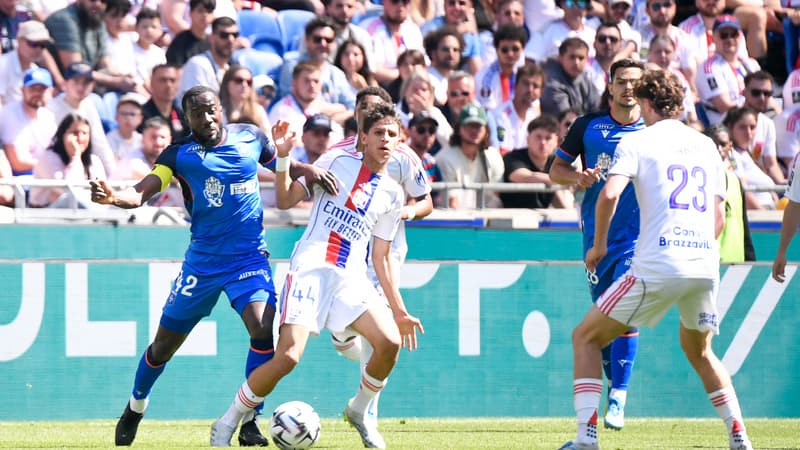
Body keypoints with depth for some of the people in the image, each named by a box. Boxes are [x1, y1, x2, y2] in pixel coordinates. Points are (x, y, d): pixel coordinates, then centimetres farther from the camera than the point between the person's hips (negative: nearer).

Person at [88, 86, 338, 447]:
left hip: (249, 257, 0)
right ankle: (135, 408, 36)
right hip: (202, 262, 0)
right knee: (165, 344, 7)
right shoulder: (180, 154, -6)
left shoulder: (249, 138, 1)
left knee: (263, 329, -23)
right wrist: (112, 197, -39)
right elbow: (140, 193, -17)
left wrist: (307, 170, -4)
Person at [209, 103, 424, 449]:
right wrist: (283, 158, -10)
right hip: (311, 266, -4)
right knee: (288, 356, -19)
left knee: (390, 342, -18)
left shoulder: (392, 193, 14)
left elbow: (381, 259, 18)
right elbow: (286, 200, 4)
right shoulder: (337, 160, 5)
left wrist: (399, 310, 15)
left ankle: (359, 412, 10)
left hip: (351, 277, 4)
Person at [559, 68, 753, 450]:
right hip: (705, 267, 5)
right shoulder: (706, 146, 18)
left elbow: (610, 194, -13)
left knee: (585, 337, 7)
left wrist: (598, 244, 1)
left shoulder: (637, 141, 3)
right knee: (698, 351, 29)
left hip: (657, 266, -5)